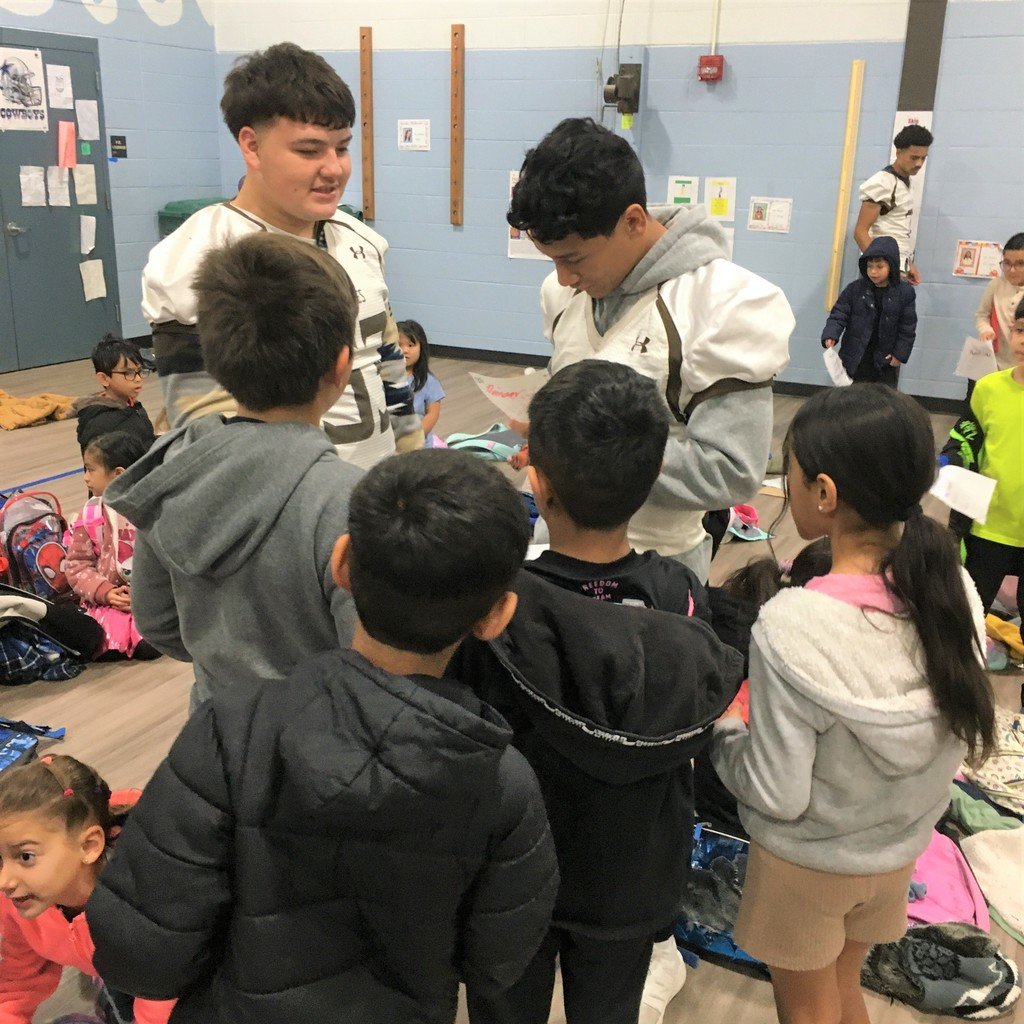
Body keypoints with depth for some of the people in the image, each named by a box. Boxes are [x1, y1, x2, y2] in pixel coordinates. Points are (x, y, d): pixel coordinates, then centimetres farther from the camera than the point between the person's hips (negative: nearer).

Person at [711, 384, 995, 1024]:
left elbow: (777, 796, -24)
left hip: (808, 860, -4)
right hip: (901, 847, 5)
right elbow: (959, 739, -3)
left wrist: (726, 729, -7)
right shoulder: (955, 590, -16)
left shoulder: (793, 627, -34)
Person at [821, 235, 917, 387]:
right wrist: (831, 335, -24)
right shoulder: (855, 289, -7)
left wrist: (900, 353, -7)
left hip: (886, 360, 0)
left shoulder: (904, 293, -6)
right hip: (856, 358, 0)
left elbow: (908, 327, -2)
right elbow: (839, 315, -7)